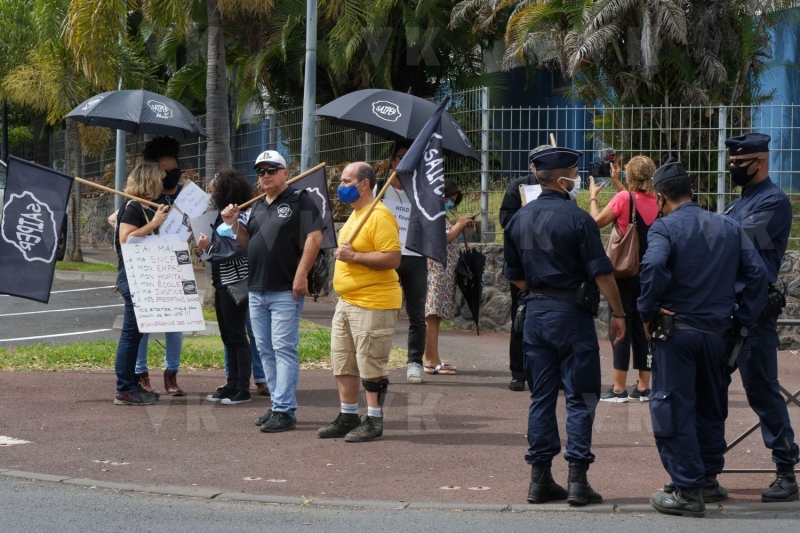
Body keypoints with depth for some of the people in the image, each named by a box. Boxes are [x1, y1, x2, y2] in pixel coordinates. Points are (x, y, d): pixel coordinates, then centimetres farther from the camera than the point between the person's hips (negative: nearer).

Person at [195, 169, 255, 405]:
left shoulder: (237, 218, -15)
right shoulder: (223, 215, 12)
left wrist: (208, 246, -16)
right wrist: (203, 250, 1)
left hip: (235, 283, -10)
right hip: (222, 282, 10)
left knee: (237, 336, -6)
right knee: (228, 337, 12)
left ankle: (243, 390, -2)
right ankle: (232, 386, 18)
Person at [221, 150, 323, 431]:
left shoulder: (299, 200, -5)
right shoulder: (258, 207, 19)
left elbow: (314, 237, -13)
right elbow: (248, 242, 22)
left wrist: (301, 275, -19)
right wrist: (234, 224, 3)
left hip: (285, 291, -8)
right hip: (257, 290, 8)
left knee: (284, 349, -9)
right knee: (265, 350, 10)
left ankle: (284, 410, -9)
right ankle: (280, 404, 18)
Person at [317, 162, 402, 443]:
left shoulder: (379, 216, -16)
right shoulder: (355, 215, 16)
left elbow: (392, 258, -23)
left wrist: (354, 256, -24)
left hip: (372, 304, -10)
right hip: (346, 302, 10)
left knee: (371, 366, -3)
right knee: (342, 362, 13)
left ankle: (374, 422, 6)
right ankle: (348, 417, 22)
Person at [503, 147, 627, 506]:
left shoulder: (519, 219, 8)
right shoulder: (577, 218, -12)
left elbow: (515, 277, 13)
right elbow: (602, 274, -13)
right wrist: (618, 313, -5)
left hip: (535, 313, 6)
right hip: (572, 314, -6)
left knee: (541, 397, 10)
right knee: (580, 398, 0)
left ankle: (540, 479, 10)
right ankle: (577, 479, -3)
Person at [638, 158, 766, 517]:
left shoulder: (664, 228, -9)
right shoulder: (728, 228, 8)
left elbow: (653, 267, -27)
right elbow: (756, 272, 2)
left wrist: (648, 312, -15)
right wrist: (742, 318, 5)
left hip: (676, 330, -5)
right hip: (717, 333, 6)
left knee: (673, 410, 0)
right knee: (711, 407, 20)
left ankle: (688, 492, 0)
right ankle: (709, 480, 29)